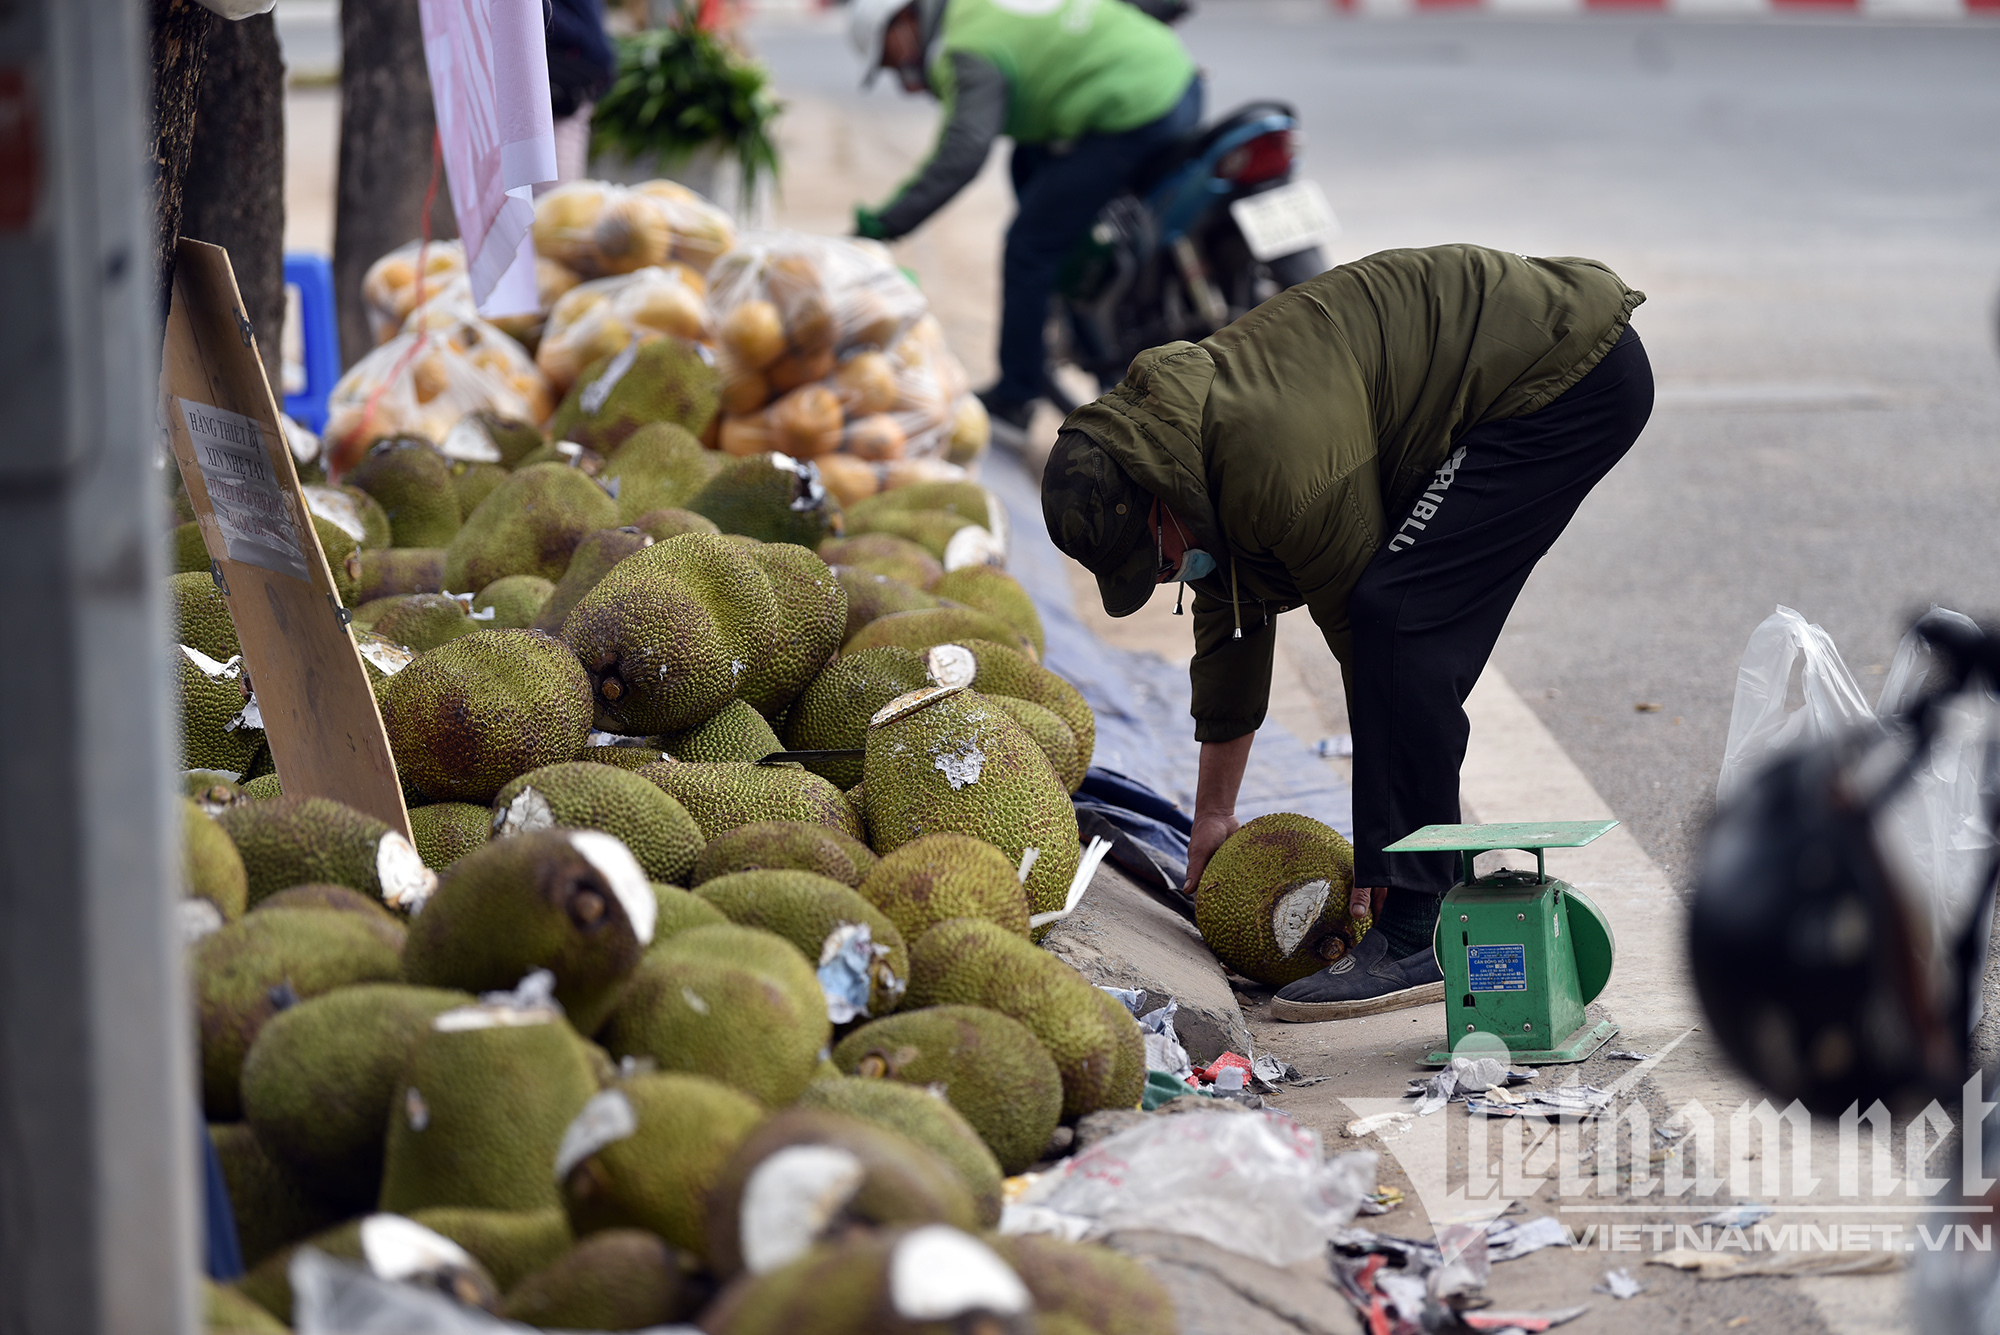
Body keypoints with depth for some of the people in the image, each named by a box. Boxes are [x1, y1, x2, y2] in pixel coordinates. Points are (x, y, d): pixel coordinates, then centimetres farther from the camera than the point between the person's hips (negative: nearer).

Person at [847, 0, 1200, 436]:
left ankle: (1014, 399, 10)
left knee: (1029, 248, 0)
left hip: (1135, 118, -10)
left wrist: (883, 224, -24)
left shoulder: (970, 53, -11)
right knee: (1028, 162, 28)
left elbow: (962, 154, -26)